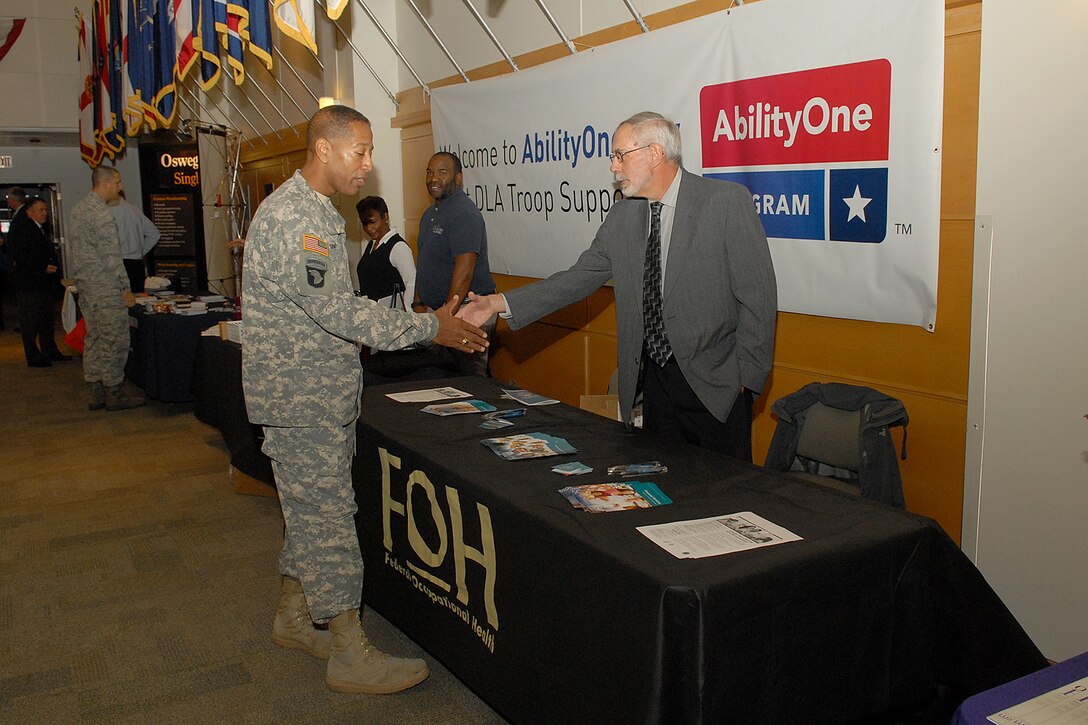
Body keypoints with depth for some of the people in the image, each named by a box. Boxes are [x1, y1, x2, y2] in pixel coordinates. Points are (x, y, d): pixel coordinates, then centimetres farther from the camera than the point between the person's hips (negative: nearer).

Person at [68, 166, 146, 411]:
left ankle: (97, 393, 16)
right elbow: (111, 257, -18)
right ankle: (114, 394, 2)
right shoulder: (102, 214, -16)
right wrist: (126, 288, -14)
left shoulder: (79, 209, 15)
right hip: (105, 288, -10)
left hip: (84, 285, 10)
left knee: (94, 338, 12)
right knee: (114, 340, -3)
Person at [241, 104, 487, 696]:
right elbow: (332, 309, -25)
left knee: (310, 509, 18)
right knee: (328, 516, -3)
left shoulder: (320, 212, 14)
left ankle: (293, 616, 33)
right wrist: (428, 328, -21)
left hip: (322, 391, 10)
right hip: (301, 396, -10)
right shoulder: (288, 216, -20)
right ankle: (349, 655, 8)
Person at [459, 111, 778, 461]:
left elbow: (757, 295, -11)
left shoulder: (728, 201, -11)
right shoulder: (622, 216, 6)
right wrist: (500, 303, -2)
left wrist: (745, 374, -12)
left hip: (716, 383, -5)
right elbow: (581, 276, 6)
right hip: (653, 377, 5)